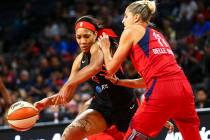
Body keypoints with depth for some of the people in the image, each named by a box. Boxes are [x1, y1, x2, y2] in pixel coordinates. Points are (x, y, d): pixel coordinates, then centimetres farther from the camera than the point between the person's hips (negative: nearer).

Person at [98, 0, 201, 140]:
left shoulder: (131, 31, 11)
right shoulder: (157, 35, 29)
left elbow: (111, 68, 12)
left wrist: (105, 48, 30)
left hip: (161, 91, -7)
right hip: (184, 87, 7)